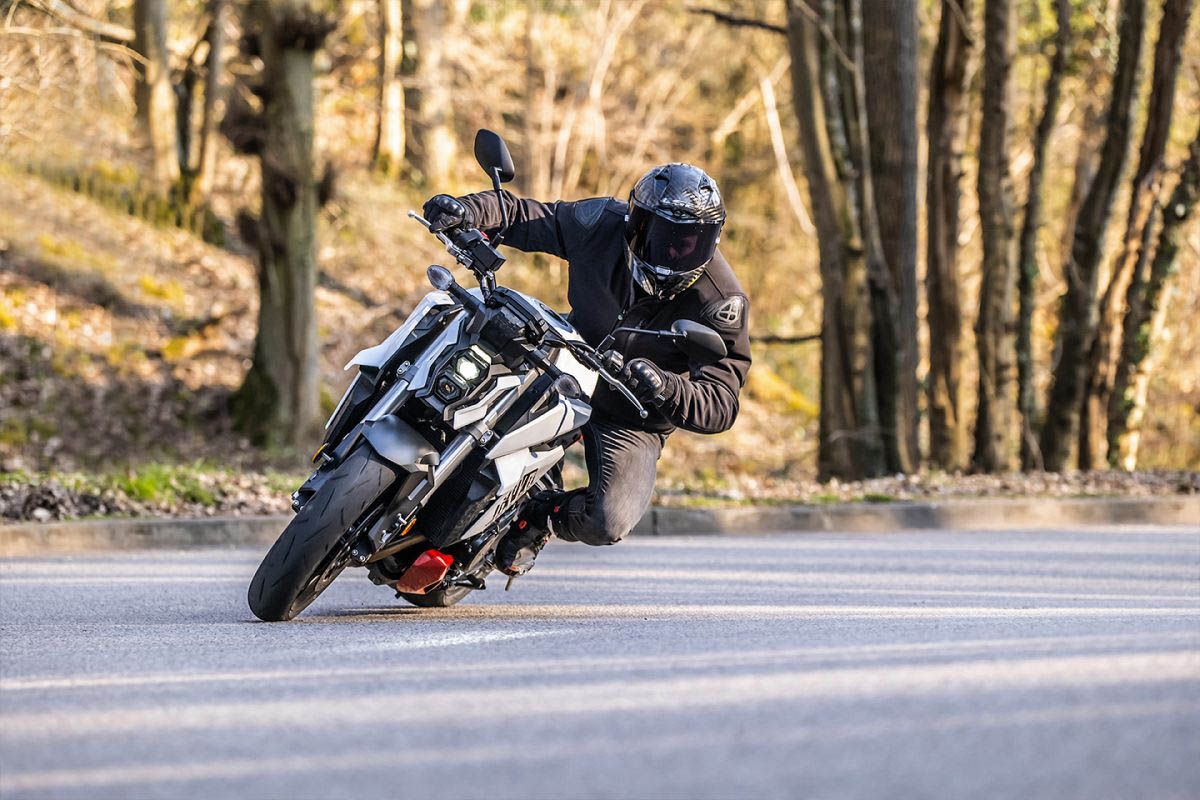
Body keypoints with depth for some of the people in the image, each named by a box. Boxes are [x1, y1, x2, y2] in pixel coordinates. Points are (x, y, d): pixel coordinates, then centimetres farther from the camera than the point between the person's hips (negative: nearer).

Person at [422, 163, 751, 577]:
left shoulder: (722, 302, -26)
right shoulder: (601, 223, -18)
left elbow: (721, 405, -29)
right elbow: (520, 215, -7)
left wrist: (665, 389, -50)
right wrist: (468, 210, -30)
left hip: (632, 422, -3)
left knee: (608, 524, -25)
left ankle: (541, 516, 10)